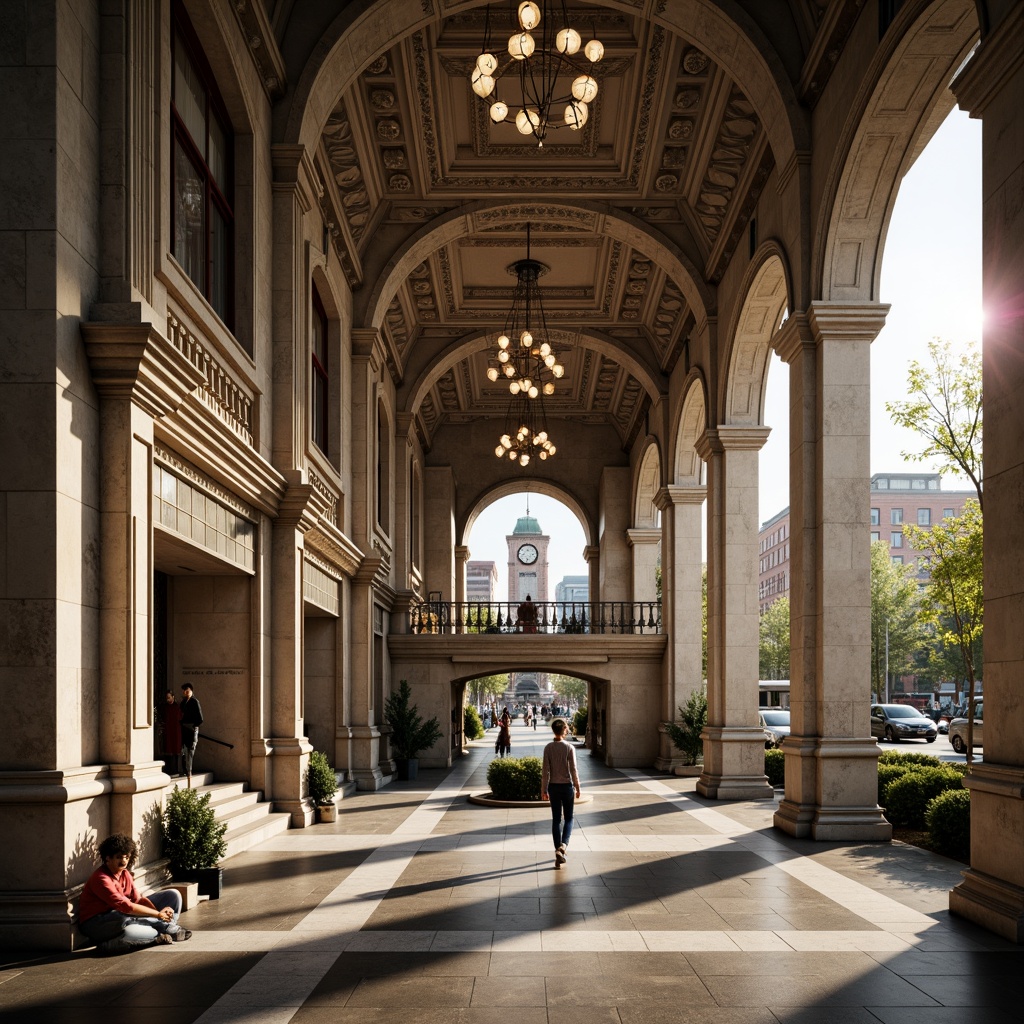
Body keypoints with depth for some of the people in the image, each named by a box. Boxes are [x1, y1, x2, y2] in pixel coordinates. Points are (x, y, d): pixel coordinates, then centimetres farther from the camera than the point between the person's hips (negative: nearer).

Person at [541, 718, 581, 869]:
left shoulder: (548, 748, -5)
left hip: (553, 786, 2)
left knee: (556, 819, 9)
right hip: (567, 786, -2)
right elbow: (573, 770, -8)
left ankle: (558, 852, 9)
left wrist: (544, 789, 4)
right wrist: (577, 787, 3)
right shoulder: (569, 748, -10)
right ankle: (563, 845, -11)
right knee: (568, 818, 11)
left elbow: (545, 771, -4)